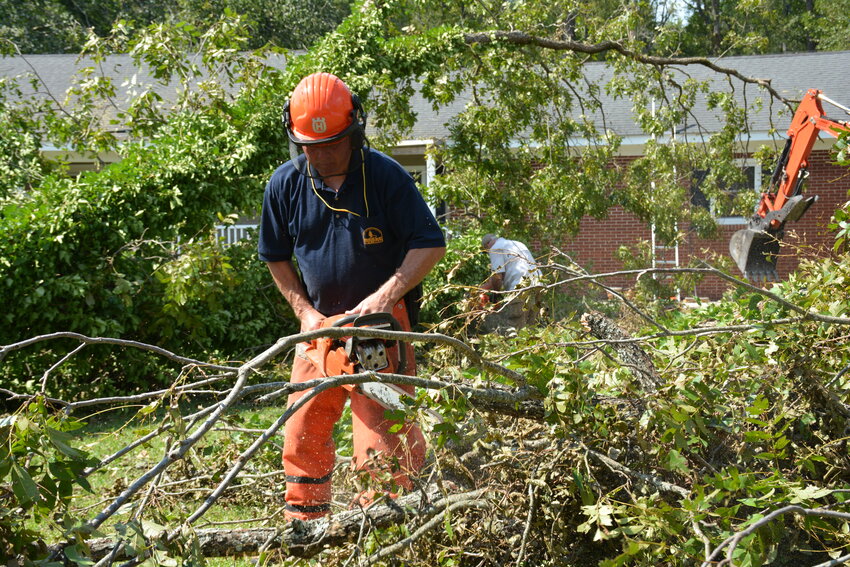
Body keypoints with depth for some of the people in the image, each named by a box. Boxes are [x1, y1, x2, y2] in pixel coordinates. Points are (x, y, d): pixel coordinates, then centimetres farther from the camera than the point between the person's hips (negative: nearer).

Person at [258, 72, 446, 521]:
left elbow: (430, 243, -12)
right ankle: (303, 522, 23)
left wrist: (384, 296, -23)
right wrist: (305, 312, -2)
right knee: (303, 432, 9)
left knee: (381, 434, -9)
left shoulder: (385, 176, -14)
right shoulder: (285, 185, -2)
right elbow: (276, 257, 10)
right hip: (321, 324, 5)